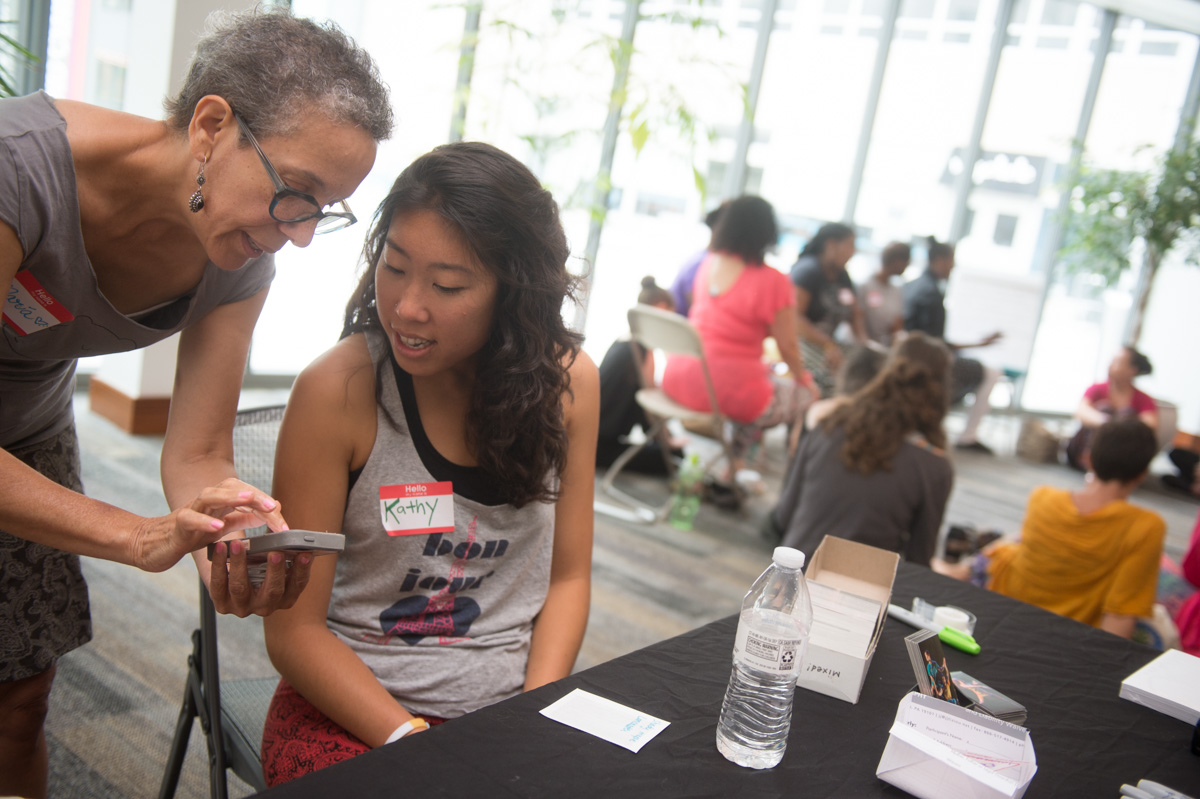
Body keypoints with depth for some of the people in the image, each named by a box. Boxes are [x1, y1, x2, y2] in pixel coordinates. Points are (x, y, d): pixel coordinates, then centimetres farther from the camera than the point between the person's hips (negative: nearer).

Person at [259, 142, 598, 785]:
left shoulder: (567, 380, -3)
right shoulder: (337, 390, -13)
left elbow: (568, 578, 5)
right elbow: (294, 630, -8)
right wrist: (410, 742, -15)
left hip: (512, 708, 3)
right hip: (350, 709, -3)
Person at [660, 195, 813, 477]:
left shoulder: (709, 263, 3)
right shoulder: (773, 282, -15)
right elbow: (787, 346, -7)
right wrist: (802, 378, 12)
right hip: (730, 392, -7)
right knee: (805, 395, 20)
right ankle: (730, 462, 18)